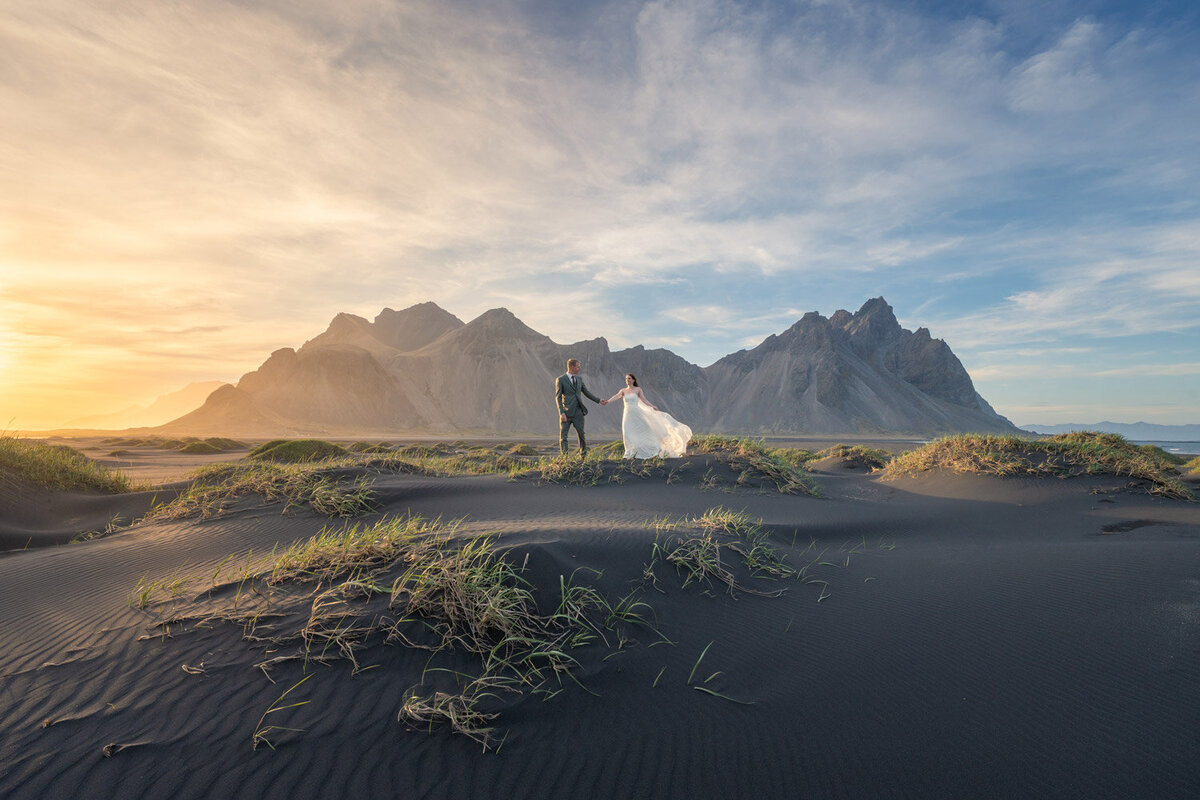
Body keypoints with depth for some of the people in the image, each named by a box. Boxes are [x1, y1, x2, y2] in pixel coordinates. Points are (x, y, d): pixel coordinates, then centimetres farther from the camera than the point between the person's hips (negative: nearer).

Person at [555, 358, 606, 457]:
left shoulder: (579, 379, 13)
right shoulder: (561, 380, -3)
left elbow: (586, 393, 23)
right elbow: (558, 397, -6)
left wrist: (599, 401, 20)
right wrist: (561, 413, -15)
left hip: (578, 413, 4)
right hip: (566, 413, -4)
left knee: (582, 435, 6)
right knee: (563, 437, -3)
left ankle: (583, 456, 17)